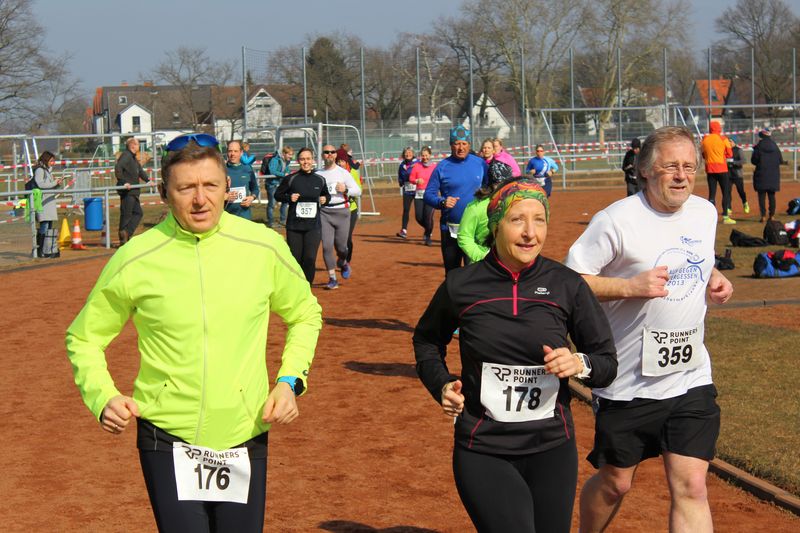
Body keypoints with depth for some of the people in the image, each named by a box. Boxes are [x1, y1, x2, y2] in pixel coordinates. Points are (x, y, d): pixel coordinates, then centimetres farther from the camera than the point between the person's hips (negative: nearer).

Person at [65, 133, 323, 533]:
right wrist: (102, 396, -12)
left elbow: (305, 315, 14)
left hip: (245, 442, 2)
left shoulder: (263, 248, -3)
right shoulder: (135, 259, -7)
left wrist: (290, 381, 0)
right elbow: (83, 338, 5)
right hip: (167, 444, -2)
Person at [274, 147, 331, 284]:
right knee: (295, 259, 4)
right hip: (294, 225, -1)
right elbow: (277, 195, 6)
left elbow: (326, 194, 23)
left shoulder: (320, 180, 6)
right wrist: (289, 198, -12)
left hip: (313, 225, 1)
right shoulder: (290, 179, -2)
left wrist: (325, 199, 1)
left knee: (310, 259, -9)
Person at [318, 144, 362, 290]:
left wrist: (345, 190, -15)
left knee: (341, 245, 2)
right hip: (324, 212, 1)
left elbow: (358, 191, 3)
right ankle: (332, 279, -2)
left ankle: (343, 263, 37)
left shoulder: (343, 172, 3)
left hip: (342, 211, -1)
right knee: (327, 245, -9)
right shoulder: (318, 175, 8)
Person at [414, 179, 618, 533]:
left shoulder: (567, 286, -3)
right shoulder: (461, 286, -4)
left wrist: (580, 364, -18)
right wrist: (441, 385, -1)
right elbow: (426, 340, 16)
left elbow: (607, 363, 4)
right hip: (482, 453, -2)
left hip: (552, 451, 2)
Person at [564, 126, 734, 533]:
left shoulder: (705, 212, 5)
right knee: (615, 483, 12)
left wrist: (713, 280, 2)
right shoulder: (617, 220, -14)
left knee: (691, 487, -4)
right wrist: (630, 287, -24)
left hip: (690, 377, 4)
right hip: (626, 381, -4)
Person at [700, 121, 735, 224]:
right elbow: (730, 154, -2)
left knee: (712, 193, 6)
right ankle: (725, 216, -3)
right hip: (721, 169, -3)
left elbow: (703, 155, 9)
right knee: (726, 192, 3)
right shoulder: (723, 139, -5)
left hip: (710, 169, 3)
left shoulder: (705, 140, 3)